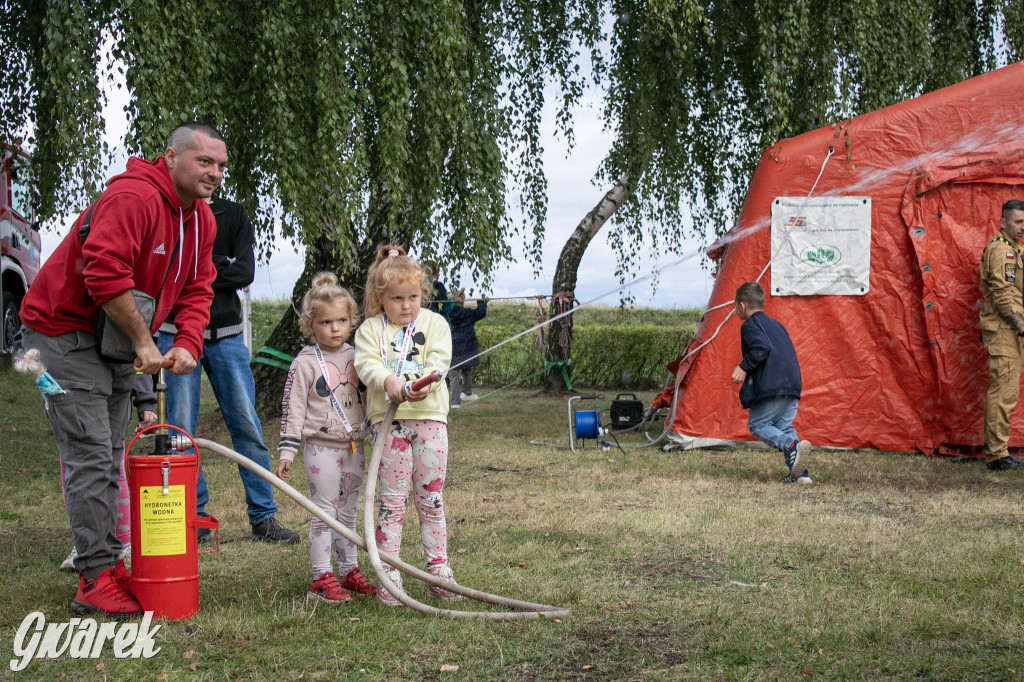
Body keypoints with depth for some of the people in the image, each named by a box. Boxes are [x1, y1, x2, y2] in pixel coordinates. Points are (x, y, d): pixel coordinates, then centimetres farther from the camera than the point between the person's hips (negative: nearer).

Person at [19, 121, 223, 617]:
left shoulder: (202, 219, 6)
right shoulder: (133, 197, -24)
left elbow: (196, 290, 7)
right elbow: (105, 273, -32)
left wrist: (187, 344, -12)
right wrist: (143, 342, -25)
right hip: (63, 331, -9)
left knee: (109, 459, 12)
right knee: (90, 456, -10)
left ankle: (108, 568, 19)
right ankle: (96, 580, -7)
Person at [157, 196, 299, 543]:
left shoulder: (233, 214, 9)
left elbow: (244, 273, -3)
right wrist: (220, 265, -13)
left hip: (226, 334, 2)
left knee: (247, 424, 0)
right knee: (181, 427, -1)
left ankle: (263, 517, 6)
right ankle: (194, 516, 9)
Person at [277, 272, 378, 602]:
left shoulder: (356, 356, 8)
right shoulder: (305, 363, -7)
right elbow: (292, 409, -8)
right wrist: (286, 451, -13)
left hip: (354, 447, 5)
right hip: (321, 447, -5)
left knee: (348, 512, 13)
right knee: (325, 511, -3)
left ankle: (349, 572, 21)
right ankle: (322, 577, 4)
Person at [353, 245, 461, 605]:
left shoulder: (434, 323, 8)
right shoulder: (370, 329, 5)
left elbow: (439, 360, -5)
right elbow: (366, 363, -9)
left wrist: (425, 382, -25)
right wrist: (388, 381, -29)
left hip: (429, 416, 1)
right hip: (389, 419, -1)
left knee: (431, 498, 8)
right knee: (392, 500, 1)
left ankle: (438, 570, 16)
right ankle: (389, 576, 5)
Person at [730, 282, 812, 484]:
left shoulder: (749, 325, -1)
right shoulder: (776, 325, 26)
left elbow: (761, 348, -18)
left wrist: (743, 367, -14)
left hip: (771, 387, -8)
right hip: (792, 384, 8)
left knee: (757, 425, 2)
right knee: (784, 426, 13)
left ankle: (792, 447, -23)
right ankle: (799, 472, -2)